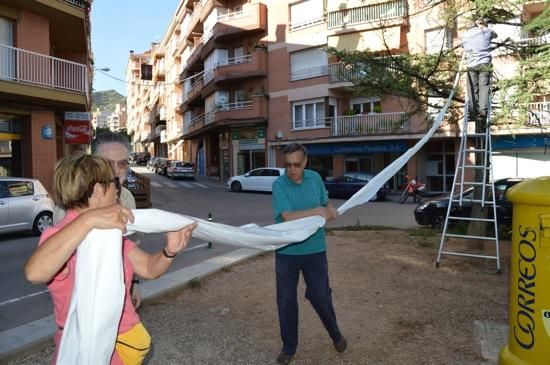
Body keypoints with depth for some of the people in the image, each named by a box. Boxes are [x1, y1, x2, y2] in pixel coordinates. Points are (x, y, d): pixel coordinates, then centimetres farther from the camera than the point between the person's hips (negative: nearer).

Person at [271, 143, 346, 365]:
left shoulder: (315, 178, -1)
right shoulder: (279, 184, -13)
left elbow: (325, 203, 14)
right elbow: (288, 217, -22)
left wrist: (330, 210, -8)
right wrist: (317, 211, -22)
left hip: (315, 249, 2)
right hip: (287, 252, -2)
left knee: (320, 297, 12)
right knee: (286, 300, 10)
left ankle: (335, 334, 41)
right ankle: (289, 347, 31)